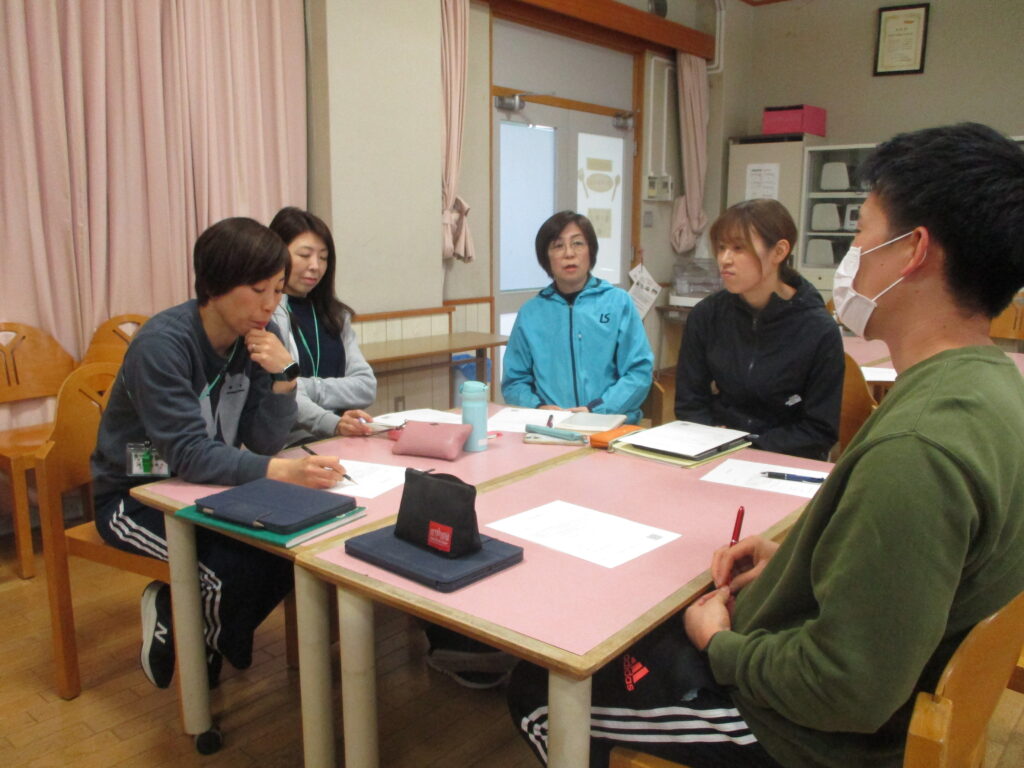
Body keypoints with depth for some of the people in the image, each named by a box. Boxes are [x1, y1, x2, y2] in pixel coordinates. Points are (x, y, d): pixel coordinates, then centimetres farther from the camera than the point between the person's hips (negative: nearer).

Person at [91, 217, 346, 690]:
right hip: (135, 495, -6)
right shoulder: (162, 344, -26)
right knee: (237, 564, -28)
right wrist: (285, 472, -47)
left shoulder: (257, 336, -7)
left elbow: (264, 443, -7)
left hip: (203, 486, 6)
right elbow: (189, 455, -33)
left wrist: (282, 376, -25)